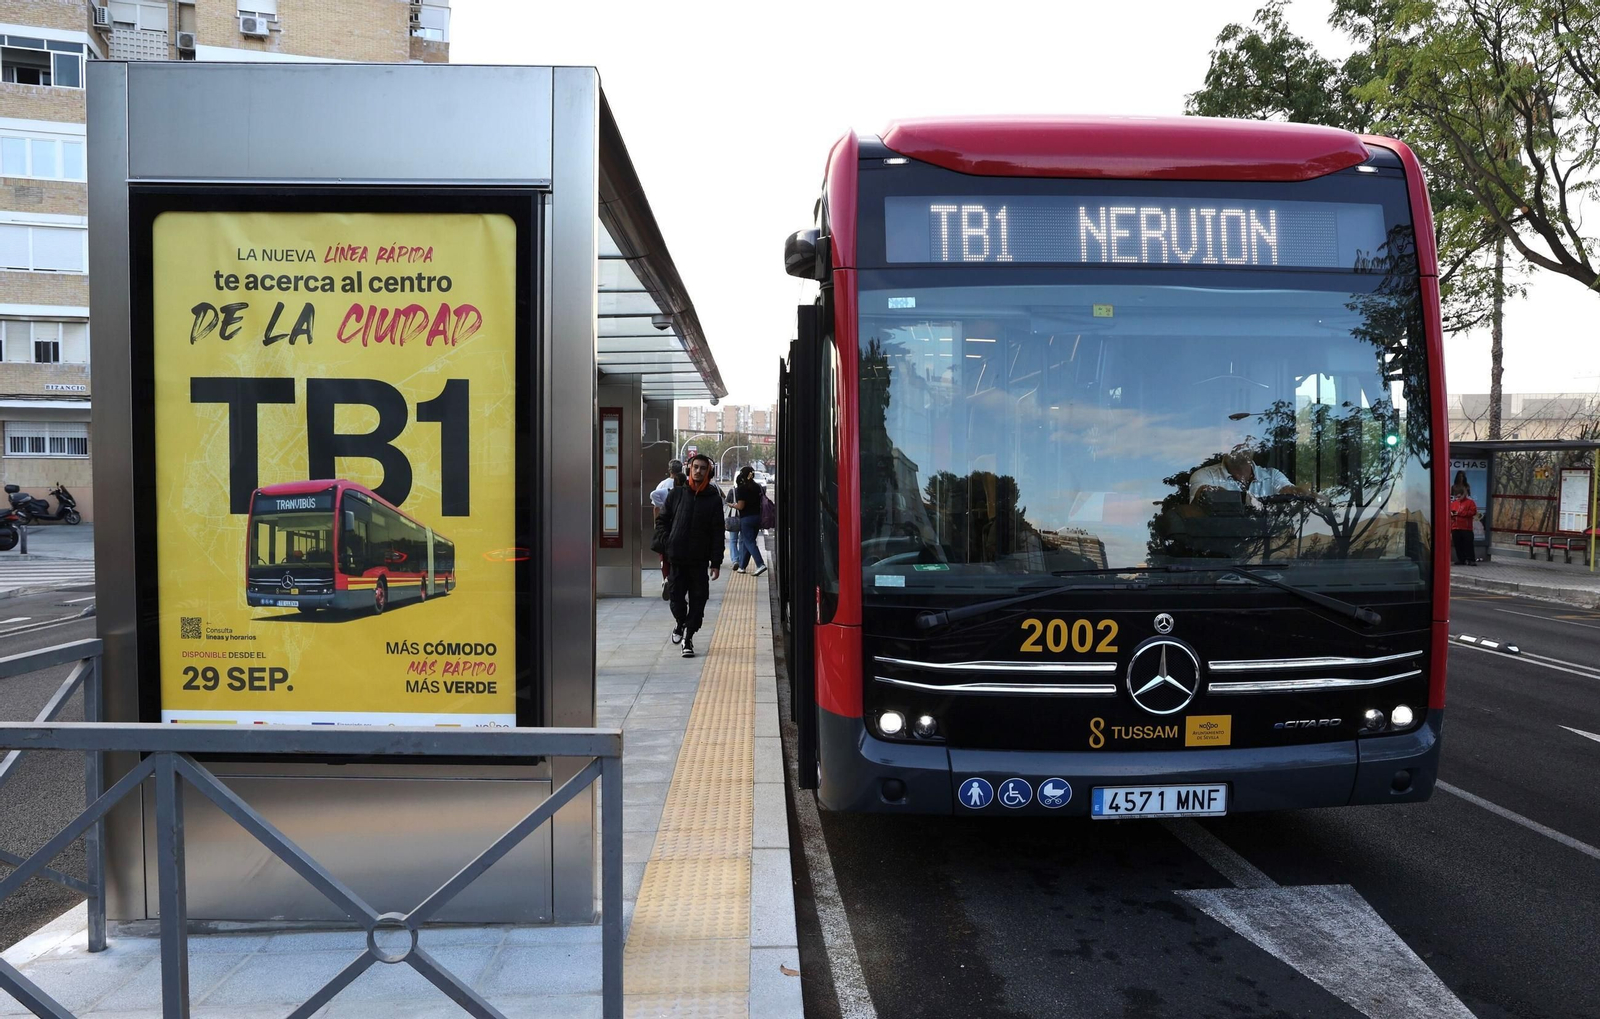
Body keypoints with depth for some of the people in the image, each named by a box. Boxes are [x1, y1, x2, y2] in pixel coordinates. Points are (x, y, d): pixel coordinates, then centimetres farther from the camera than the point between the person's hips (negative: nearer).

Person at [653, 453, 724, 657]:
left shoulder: (714, 499, 2)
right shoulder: (676, 494, 5)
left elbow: (717, 533, 1)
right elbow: (662, 520, 13)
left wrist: (716, 562, -4)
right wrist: (665, 543, -1)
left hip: (699, 559, -1)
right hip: (676, 557, 1)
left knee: (698, 599, 0)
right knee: (676, 596, 5)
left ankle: (688, 637, 11)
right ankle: (681, 623, 33)